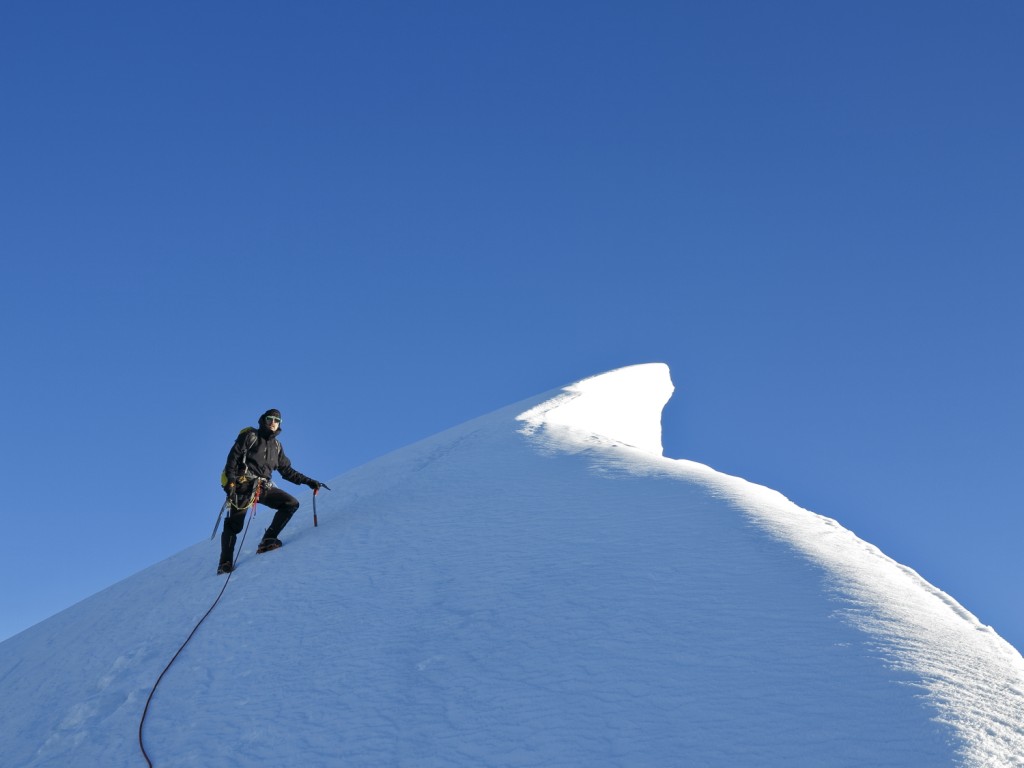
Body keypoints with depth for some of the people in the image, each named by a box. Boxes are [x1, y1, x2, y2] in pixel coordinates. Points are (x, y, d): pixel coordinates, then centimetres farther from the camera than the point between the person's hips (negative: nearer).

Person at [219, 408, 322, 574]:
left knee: (292, 503, -8)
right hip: (243, 484, -6)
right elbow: (233, 457, -4)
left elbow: (287, 471, 23)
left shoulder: (277, 446, 21)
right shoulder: (250, 436, 5)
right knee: (234, 524, -12)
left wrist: (308, 481, 14)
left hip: (263, 487, 6)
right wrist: (230, 481, -17)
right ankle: (225, 562, -11)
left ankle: (268, 540, -10)